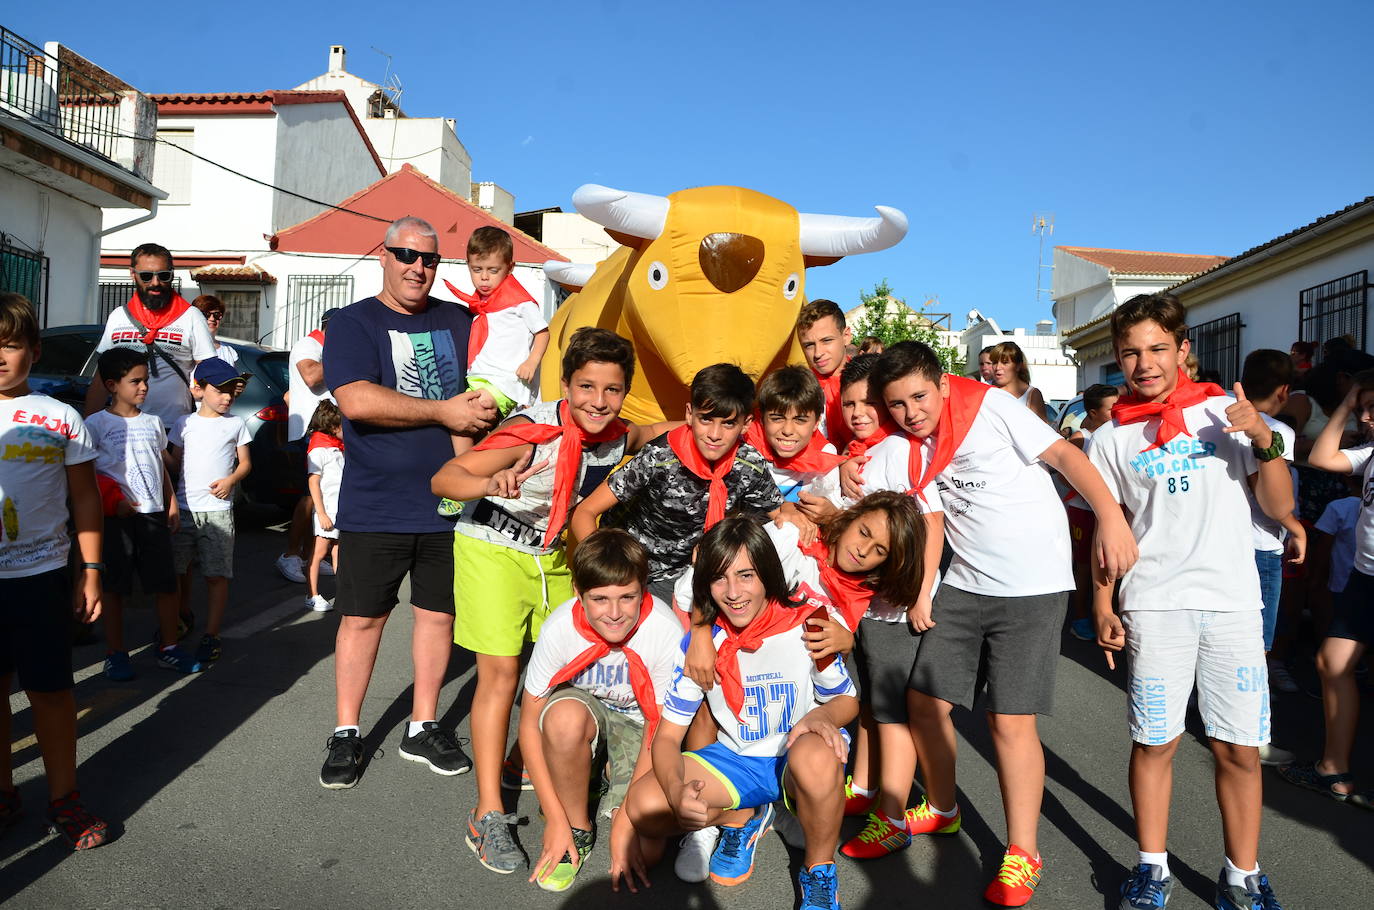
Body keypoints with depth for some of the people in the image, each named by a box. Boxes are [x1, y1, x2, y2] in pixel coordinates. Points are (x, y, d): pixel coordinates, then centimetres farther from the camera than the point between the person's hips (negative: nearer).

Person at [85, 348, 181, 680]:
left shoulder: (152, 423, 13)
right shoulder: (96, 423, -3)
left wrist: (172, 504, 13)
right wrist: (113, 500, -14)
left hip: (153, 514, 4)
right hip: (116, 516, -4)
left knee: (166, 584, 5)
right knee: (114, 586, 4)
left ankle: (169, 647, 16)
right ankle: (116, 653, 14)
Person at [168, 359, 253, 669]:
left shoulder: (236, 425, 7)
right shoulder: (184, 423, 9)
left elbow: (245, 463, 11)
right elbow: (175, 460, 14)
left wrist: (230, 480, -8)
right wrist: (169, 495, 2)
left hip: (218, 510, -1)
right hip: (185, 507, 1)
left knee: (217, 574, -1)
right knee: (179, 571, 4)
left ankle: (211, 636, 6)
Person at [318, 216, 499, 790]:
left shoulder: (457, 322, 10)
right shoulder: (353, 323, -1)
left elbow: (485, 396, 10)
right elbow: (356, 400, -17)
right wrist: (443, 411, -16)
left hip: (448, 502, 4)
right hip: (375, 506, -3)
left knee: (438, 612, 10)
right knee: (362, 617, 5)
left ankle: (422, 728, 26)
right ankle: (346, 734, 22)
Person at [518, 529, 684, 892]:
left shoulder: (665, 632, -31)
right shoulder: (560, 628, -27)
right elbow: (530, 723, -18)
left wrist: (626, 822, -19)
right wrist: (555, 819, -20)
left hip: (638, 723, -1)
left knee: (642, 851, -19)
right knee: (565, 716, -37)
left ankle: (616, 776, 13)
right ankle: (578, 831, -11)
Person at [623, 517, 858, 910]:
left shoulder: (806, 628, -16)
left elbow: (847, 701, -2)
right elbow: (667, 735, -7)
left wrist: (821, 716, -28)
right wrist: (677, 790, -30)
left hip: (796, 758, -2)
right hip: (734, 760, 3)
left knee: (817, 757, -40)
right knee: (644, 804, -22)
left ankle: (819, 870, -9)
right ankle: (743, 818, 7)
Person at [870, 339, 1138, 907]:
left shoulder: (989, 406, -10)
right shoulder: (916, 449, 6)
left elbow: (1062, 454, -14)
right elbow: (933, 520, 8)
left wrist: (1110, 517, -25)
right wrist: (921, 590, -2)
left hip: (1033, 584, -6)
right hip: (964, 585, 6)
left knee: (1011, 720, -7)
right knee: (924, 700, 8)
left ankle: (1022, 856, 11)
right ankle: (941, 810, 33)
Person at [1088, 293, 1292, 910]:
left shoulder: (1227, 413, 6)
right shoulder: (1111, 438, 6)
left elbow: (1280, 507, 4)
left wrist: (1264, 439, -11)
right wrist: (1102, 606, 1)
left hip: (1233, 602, 1)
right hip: (1153, 605, 0)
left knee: (1239, 748, 3)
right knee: (1154, 741, 4)